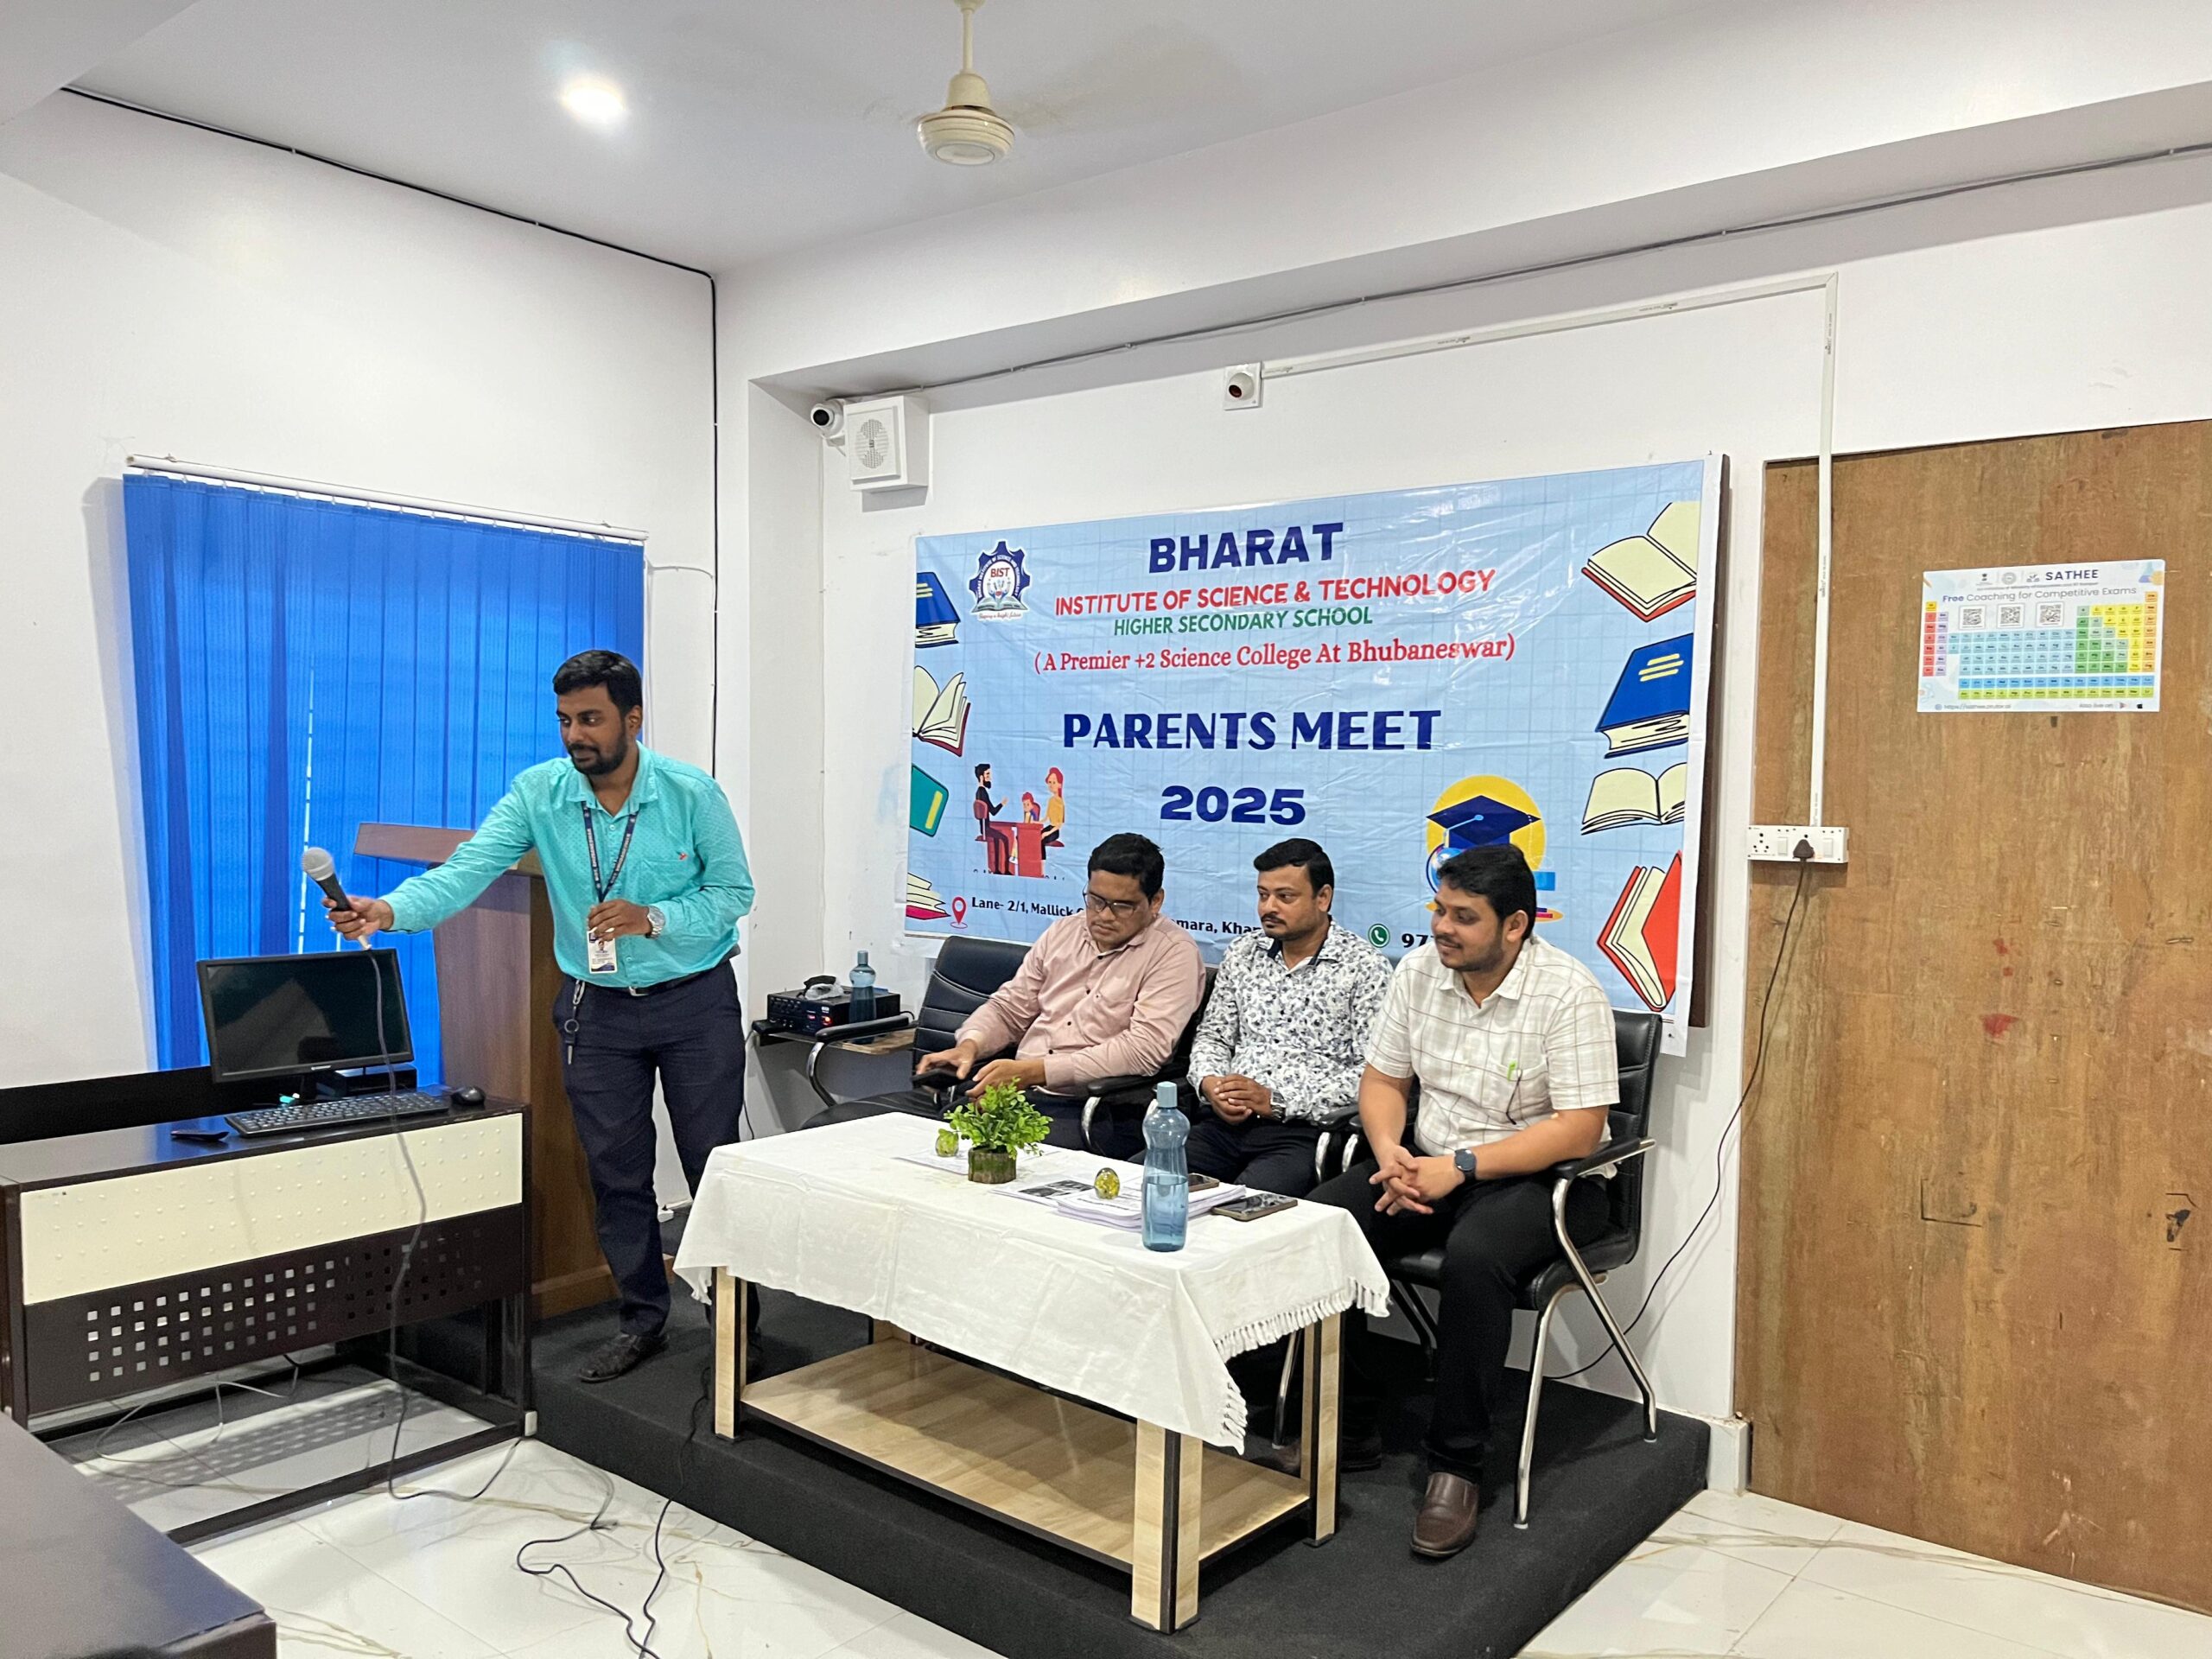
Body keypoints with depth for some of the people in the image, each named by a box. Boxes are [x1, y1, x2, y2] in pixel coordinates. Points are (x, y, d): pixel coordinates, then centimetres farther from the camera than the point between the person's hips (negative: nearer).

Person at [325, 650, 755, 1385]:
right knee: (616, 1171, 10)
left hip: (695, 1000, -2)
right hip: (597, 1007, 3)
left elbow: (733, 889, -9)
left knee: (713, 1161, 6)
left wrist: (653, 919, -24)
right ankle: (642, 1318, 27)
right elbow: (467, 869, -19)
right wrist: (389, 911, -36)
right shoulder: (538, 792, -9)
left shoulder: (692, 793, -13)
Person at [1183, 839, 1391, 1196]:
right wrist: (1210, 1084, -2)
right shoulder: (1244, 953, 16)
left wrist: (1276, 1101, -14)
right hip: (1225, 1122, 5)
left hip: (1301, 1130, -5)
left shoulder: (1365, 967, -1)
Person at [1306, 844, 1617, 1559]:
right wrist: (1389, 1151, -13)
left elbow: (1579, 1129, -20)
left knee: (1474, 1255, -37)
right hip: (1431, 1165, 6)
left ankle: (1456, 1465, -19)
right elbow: (1382, 1079, 8)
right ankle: (1346, 1430, -2)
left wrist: (1460, 1166, -24)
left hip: (1536, 1177, -5)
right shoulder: (1420, 970, 1)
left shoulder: (1568, 992, -16)